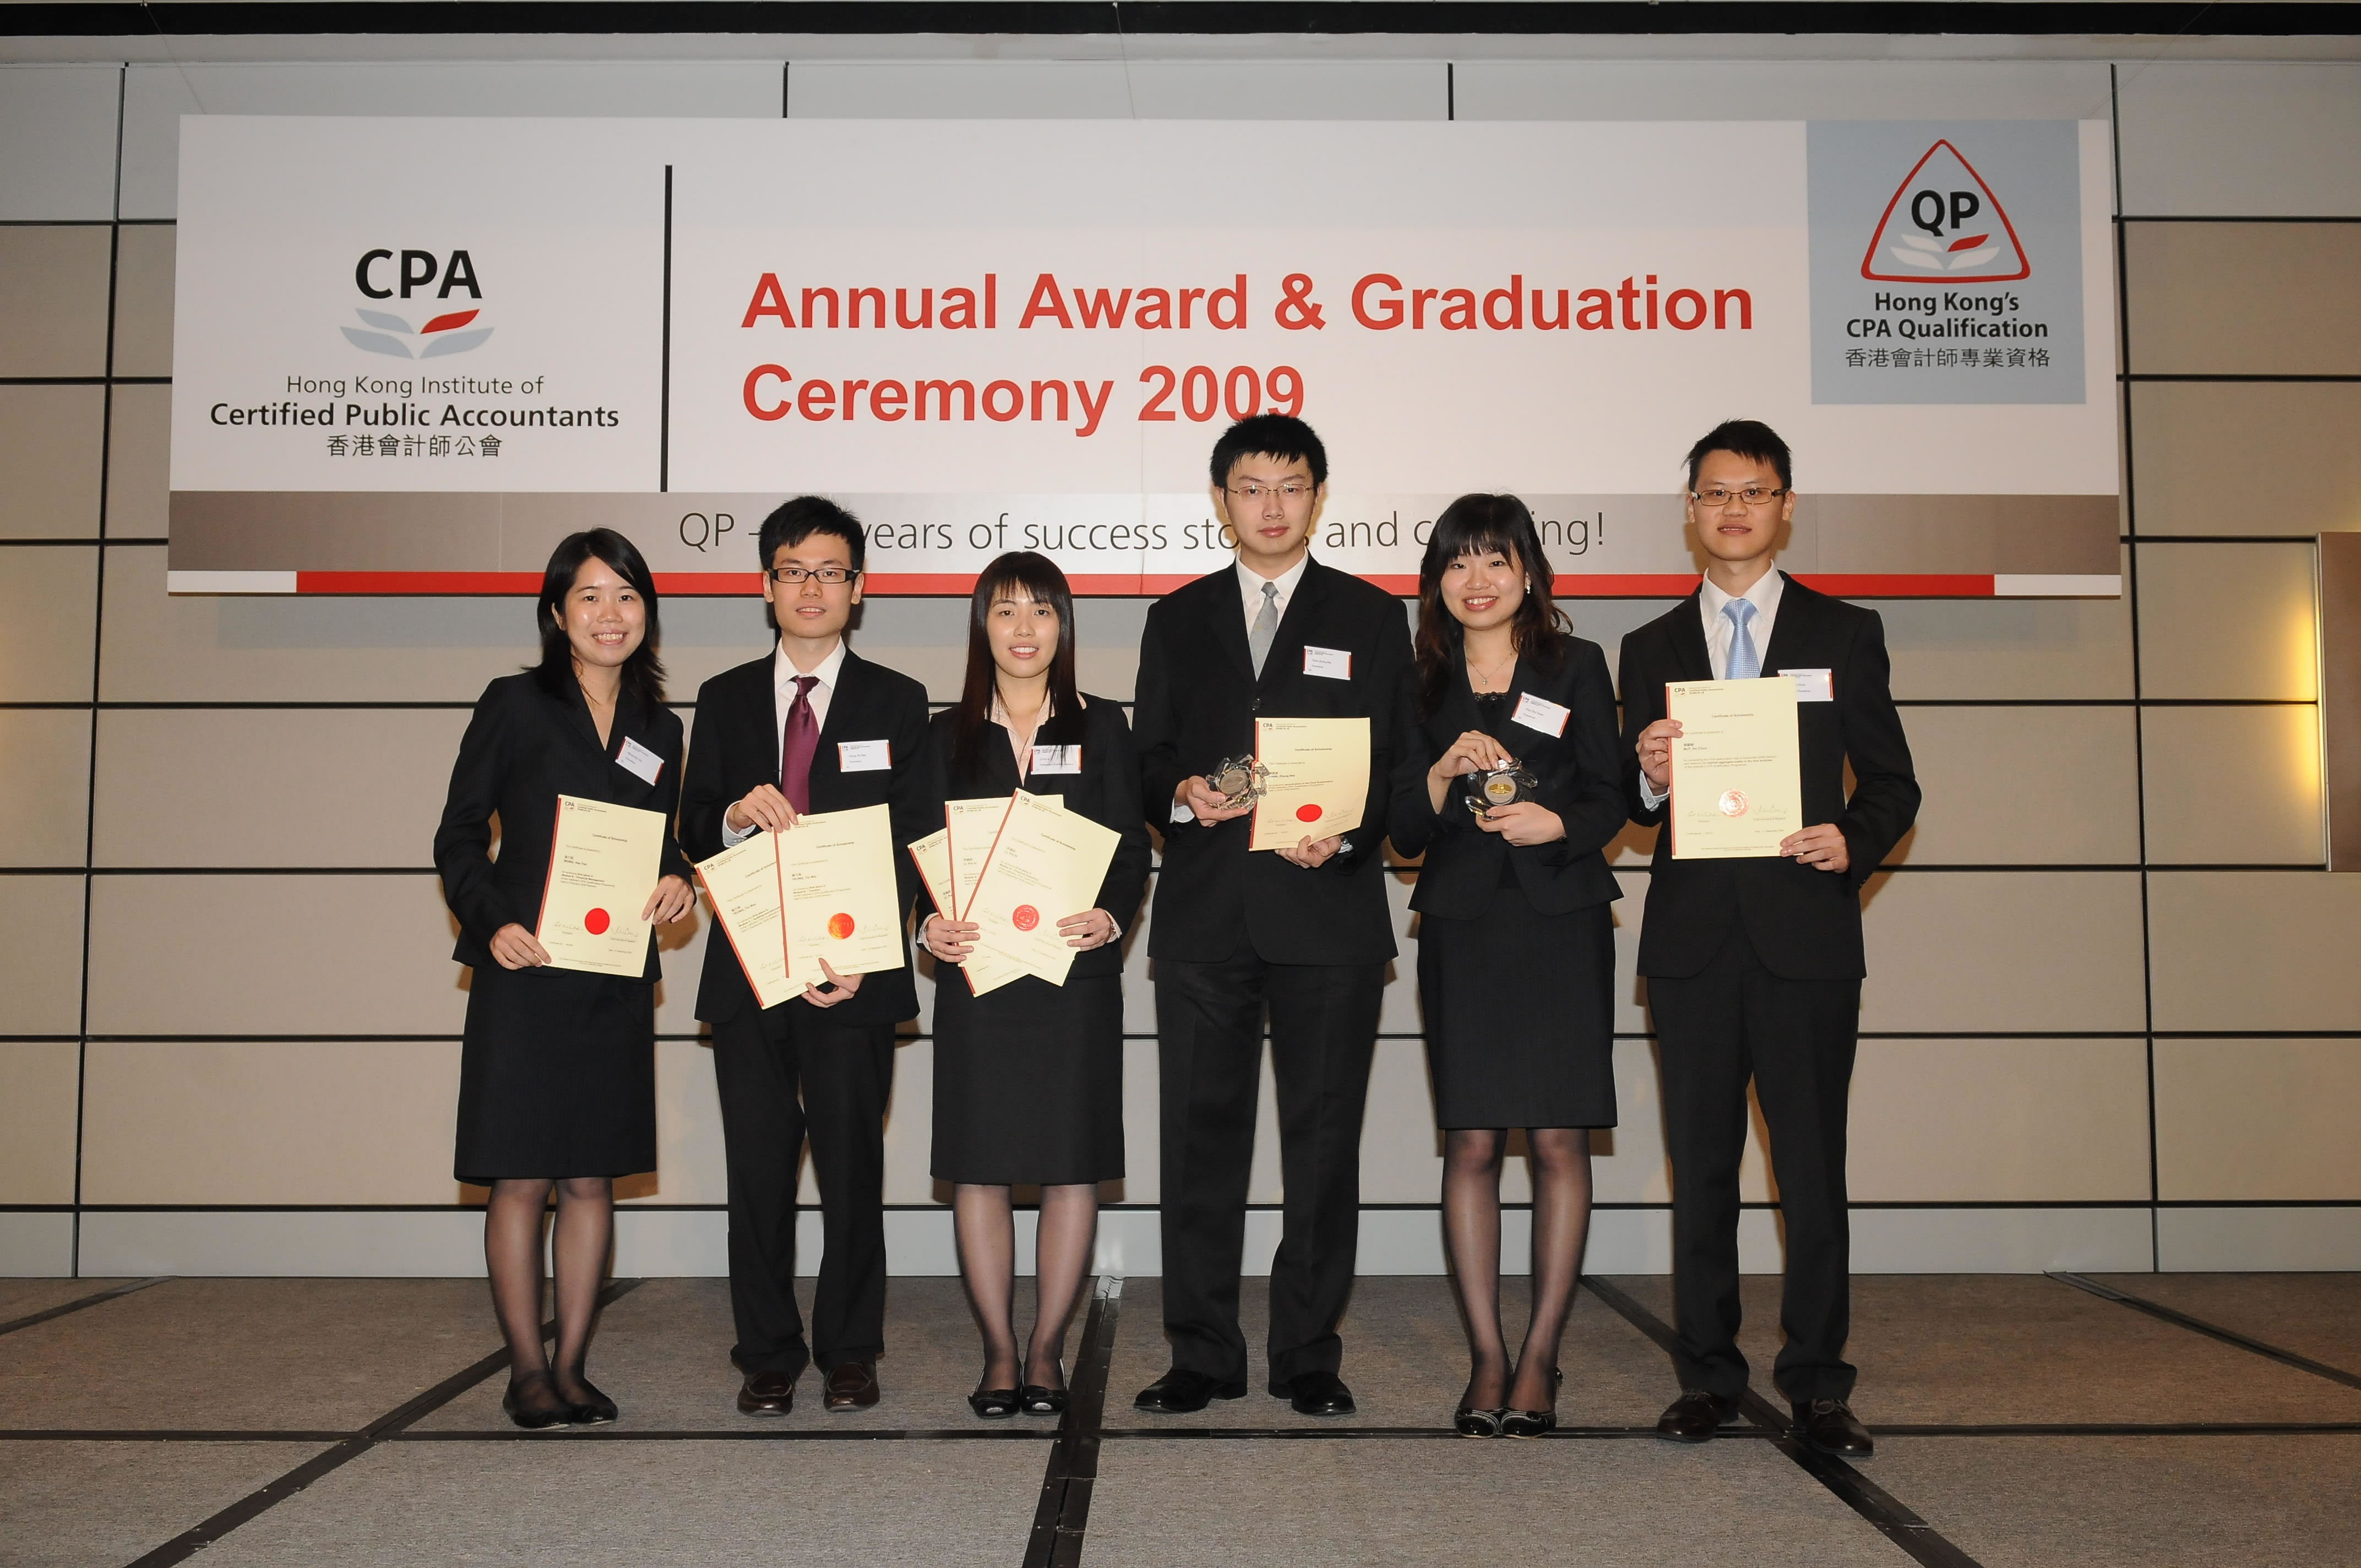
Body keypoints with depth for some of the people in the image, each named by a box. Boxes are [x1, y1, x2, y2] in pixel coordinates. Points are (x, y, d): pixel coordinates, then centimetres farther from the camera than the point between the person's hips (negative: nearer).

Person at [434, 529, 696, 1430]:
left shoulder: (660, 730, 14)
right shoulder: (513, 706, 1)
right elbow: (458, 836, 0)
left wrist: (677, 882, -3)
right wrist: (493, 922, -15)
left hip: (617, 982, 4)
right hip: (524, 975, -4)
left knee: (593, 1178, 7)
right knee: (521, 1179, 0)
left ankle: (572, 1367, 16)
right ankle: (526, 1370, 11)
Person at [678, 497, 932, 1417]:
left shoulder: (896, 702, 7)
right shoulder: (724, 701, 13)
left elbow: (912, 844, 1)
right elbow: (694, 836, 10)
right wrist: (736, 814, -14)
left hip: (853, 972, -2)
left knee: (852, 1167, 2)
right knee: (757, 1167, 4)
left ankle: (849, 1352, 16)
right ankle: (768, 1357, 16)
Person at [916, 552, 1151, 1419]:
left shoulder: (1102, 726, 8)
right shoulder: (949, 735, 10)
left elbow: (1131, 846, 2)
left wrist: (1112, 917, -17)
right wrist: (929, 923, -14)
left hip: (1075, 969, 0)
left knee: (1072, 1166, 2)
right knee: (978, 1167, 2)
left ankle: (1046, 1350, 15)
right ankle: (999, 1353, 14)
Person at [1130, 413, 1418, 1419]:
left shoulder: (1371, 618, 10)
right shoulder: (1177, 620, 15)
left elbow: (1398, 763, 4)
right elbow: (1147, 760, 12)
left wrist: (1345, 834, -14)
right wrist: (1182, 794, -10)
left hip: (1328, 911, -1)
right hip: (1203, 912, 1)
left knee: (1324, 1139, 3)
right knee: (1200, 1136, 3)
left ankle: (1309, 1356, 15)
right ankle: (1203, 1355, 14)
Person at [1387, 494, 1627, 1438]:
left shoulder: (1576, 666, 6)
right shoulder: (1422, 684, 9)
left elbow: (1611, 799, 4)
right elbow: (1403, 835, 6)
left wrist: (1557, 823, -16)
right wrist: (1445, 770, -12)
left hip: (1562, 925, -1)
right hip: (1462, 928, 1)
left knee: (1559, 1142, -1)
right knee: (1471, 1145, -1)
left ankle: (1539, 1359, 9)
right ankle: (1486, 1357, 9)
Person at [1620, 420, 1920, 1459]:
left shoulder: (1845, 634, 9)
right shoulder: (1651, 648, 13)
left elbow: (1892, 783, 8)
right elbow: (1633, 808, 12)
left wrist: (1854, 843, -12)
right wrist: (1649, 779, -10)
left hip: (1807, 934, -1)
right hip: (1692, 939, 2)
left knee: (1813, 1167, 0)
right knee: (1700, 1168, 7)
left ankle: (1817, 1384, 12)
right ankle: (1708, 1375, 17)